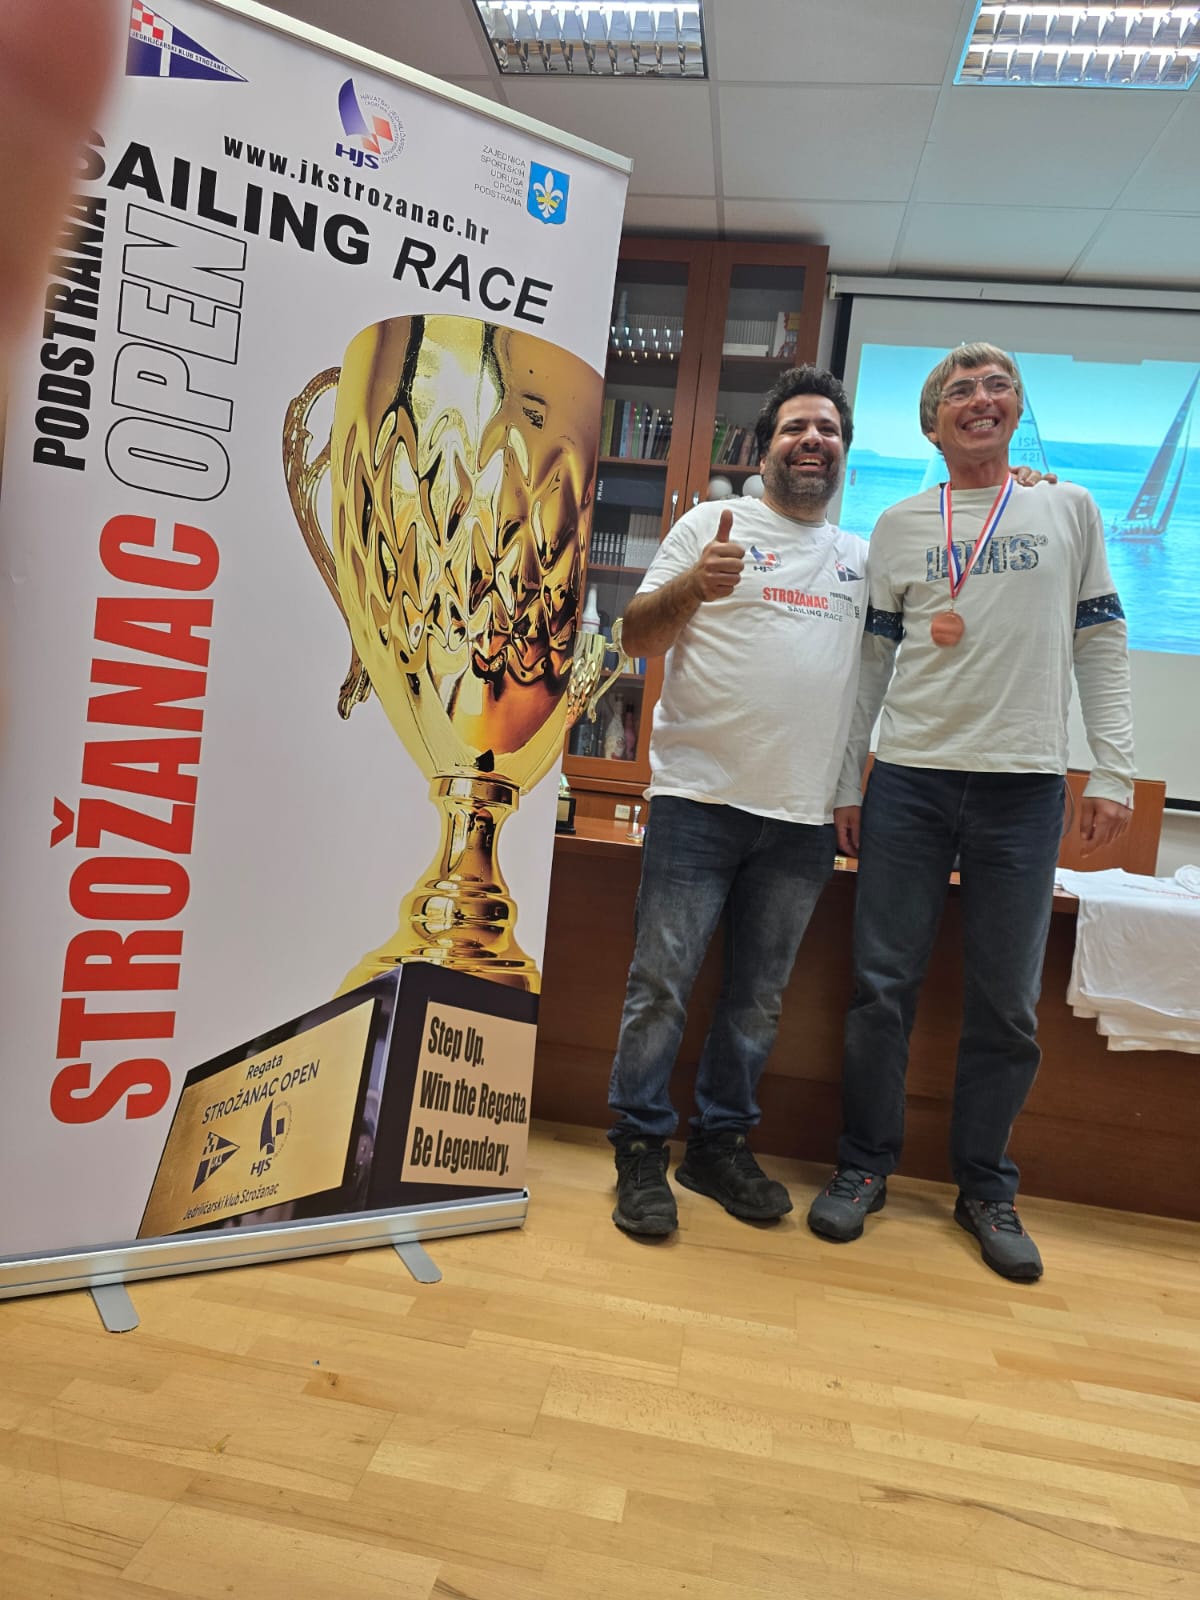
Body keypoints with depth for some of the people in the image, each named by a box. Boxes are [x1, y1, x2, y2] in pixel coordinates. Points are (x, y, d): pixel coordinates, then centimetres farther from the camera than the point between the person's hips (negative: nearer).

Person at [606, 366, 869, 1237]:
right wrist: (691, 586, -20)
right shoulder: (713, 522, 5)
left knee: (759, 997, 11)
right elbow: (638, 639, 0)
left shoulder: (863, 557, 16)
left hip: (805, 819, 4)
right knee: (663, 983, -1)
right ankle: (642, 1150, 14)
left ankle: (721, 1144, 26)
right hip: (700, 801, -4)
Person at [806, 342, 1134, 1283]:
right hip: (909, 781, 0)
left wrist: (1114, 772, -1)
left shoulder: (1070, 511, 11)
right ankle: (866, 1166, 19)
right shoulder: (900, 527, 11)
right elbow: (870, 663, 9)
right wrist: (846, 782, 4)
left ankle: (986, 1186, 22)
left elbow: (1101, 647, 8)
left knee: (1008, 1003, 5)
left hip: (1025, 789, 0)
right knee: (884, 985, 2)